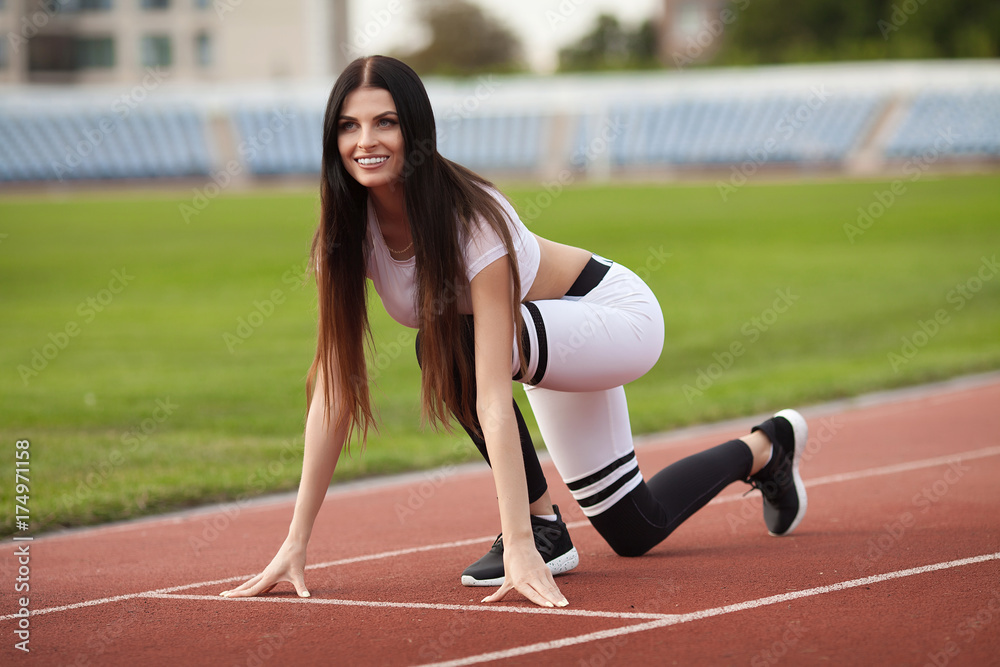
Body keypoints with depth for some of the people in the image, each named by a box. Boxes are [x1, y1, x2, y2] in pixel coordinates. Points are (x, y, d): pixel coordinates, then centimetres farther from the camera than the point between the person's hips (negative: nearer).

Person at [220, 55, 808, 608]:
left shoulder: (471, 219, -37)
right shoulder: (350, 229, -20)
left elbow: (493, 400, -43)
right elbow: (335, 384, -19)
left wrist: (520, 547, -49)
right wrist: (296, 543, -22)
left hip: (618, 315, -7)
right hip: (560, 343, 7)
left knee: (449, 345, -34)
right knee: (635, 532, 15)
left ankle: (541, 529, -14)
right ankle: (765, 449, 43)